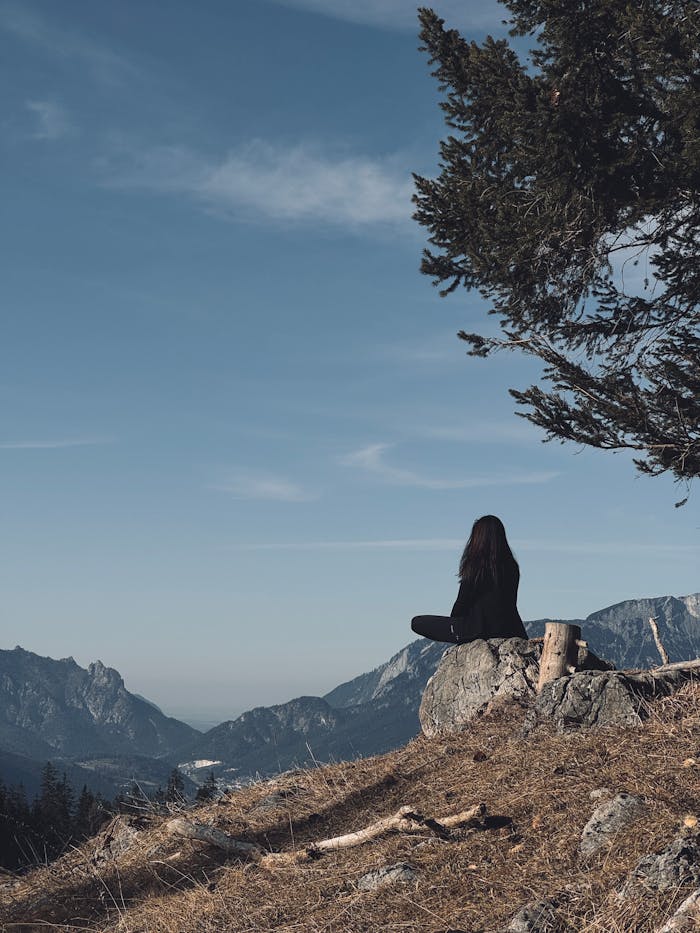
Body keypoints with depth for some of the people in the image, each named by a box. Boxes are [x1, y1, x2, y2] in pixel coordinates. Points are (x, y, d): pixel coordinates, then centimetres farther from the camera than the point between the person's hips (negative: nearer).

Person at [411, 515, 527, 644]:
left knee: (417, 623, 2)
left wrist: (453, 621, 15)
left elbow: (463, 602, -5)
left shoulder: (474, 566, -11)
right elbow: (511, 604, 12)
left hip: (478, 630, -6)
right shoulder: (512, 566, 4)